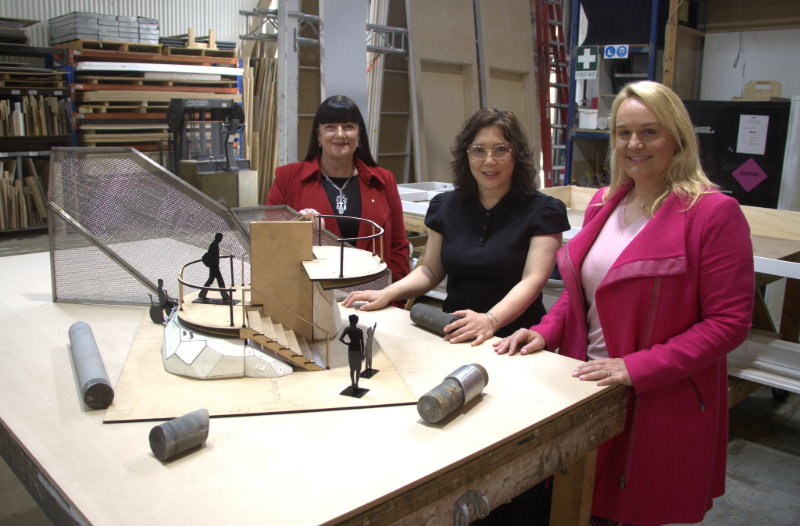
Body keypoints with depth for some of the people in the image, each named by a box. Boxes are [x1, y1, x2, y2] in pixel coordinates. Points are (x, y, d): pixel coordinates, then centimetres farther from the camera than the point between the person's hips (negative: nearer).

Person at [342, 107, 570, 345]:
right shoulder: (446, 206, 14)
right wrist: (388, 293, 1)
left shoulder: (543, 211, 0)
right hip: (452, 336, 5)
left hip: (514, 341, -4)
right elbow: (430, 271, 19)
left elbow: (533, 281, -13)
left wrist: (490, 320, -30)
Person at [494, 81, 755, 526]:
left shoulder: (714, 212, -12)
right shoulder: (604, 203, 8)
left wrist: (637, 367, -21)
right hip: (587, 386, 6)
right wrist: (546, 331, 0)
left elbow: (730, 322, -15)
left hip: (661, 403, -5)